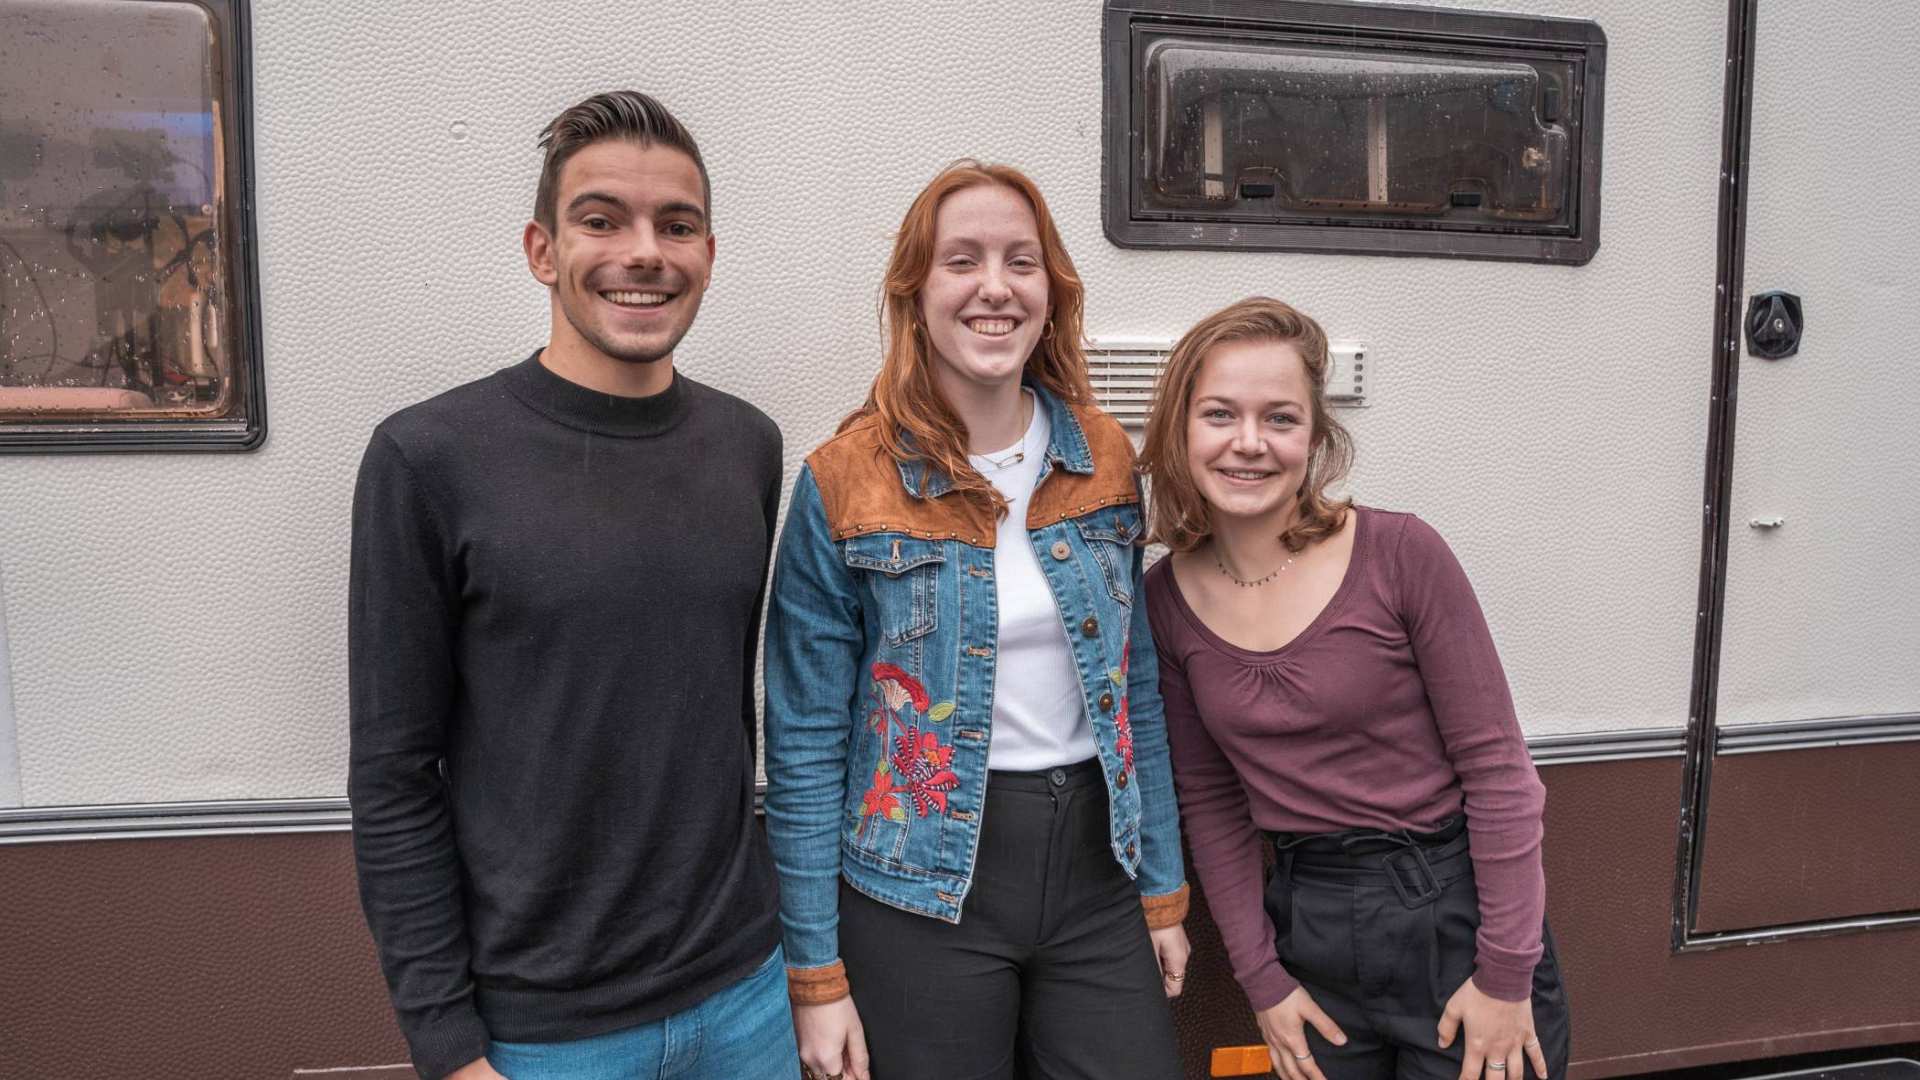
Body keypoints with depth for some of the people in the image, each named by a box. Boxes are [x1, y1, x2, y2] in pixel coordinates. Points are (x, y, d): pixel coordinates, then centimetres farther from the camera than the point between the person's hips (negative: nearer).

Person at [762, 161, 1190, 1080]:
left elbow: (1137, 684, 7)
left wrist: (1163, 889, 7)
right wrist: (815, 972, -7)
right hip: (922, 893, -3)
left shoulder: (1105, 458, 0)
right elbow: (805, 743, -8)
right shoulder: (845, 484, -11)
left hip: (1096, 865, 4)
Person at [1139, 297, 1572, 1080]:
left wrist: (1507, 974, -11)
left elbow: (1496, 767, -11)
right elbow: (1210, 802, 3)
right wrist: (1262, 979, 2)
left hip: (1453, 913, -3)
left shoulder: (1401, 554, -16)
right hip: (1307, 927, 3)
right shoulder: (1168, 598, -5)